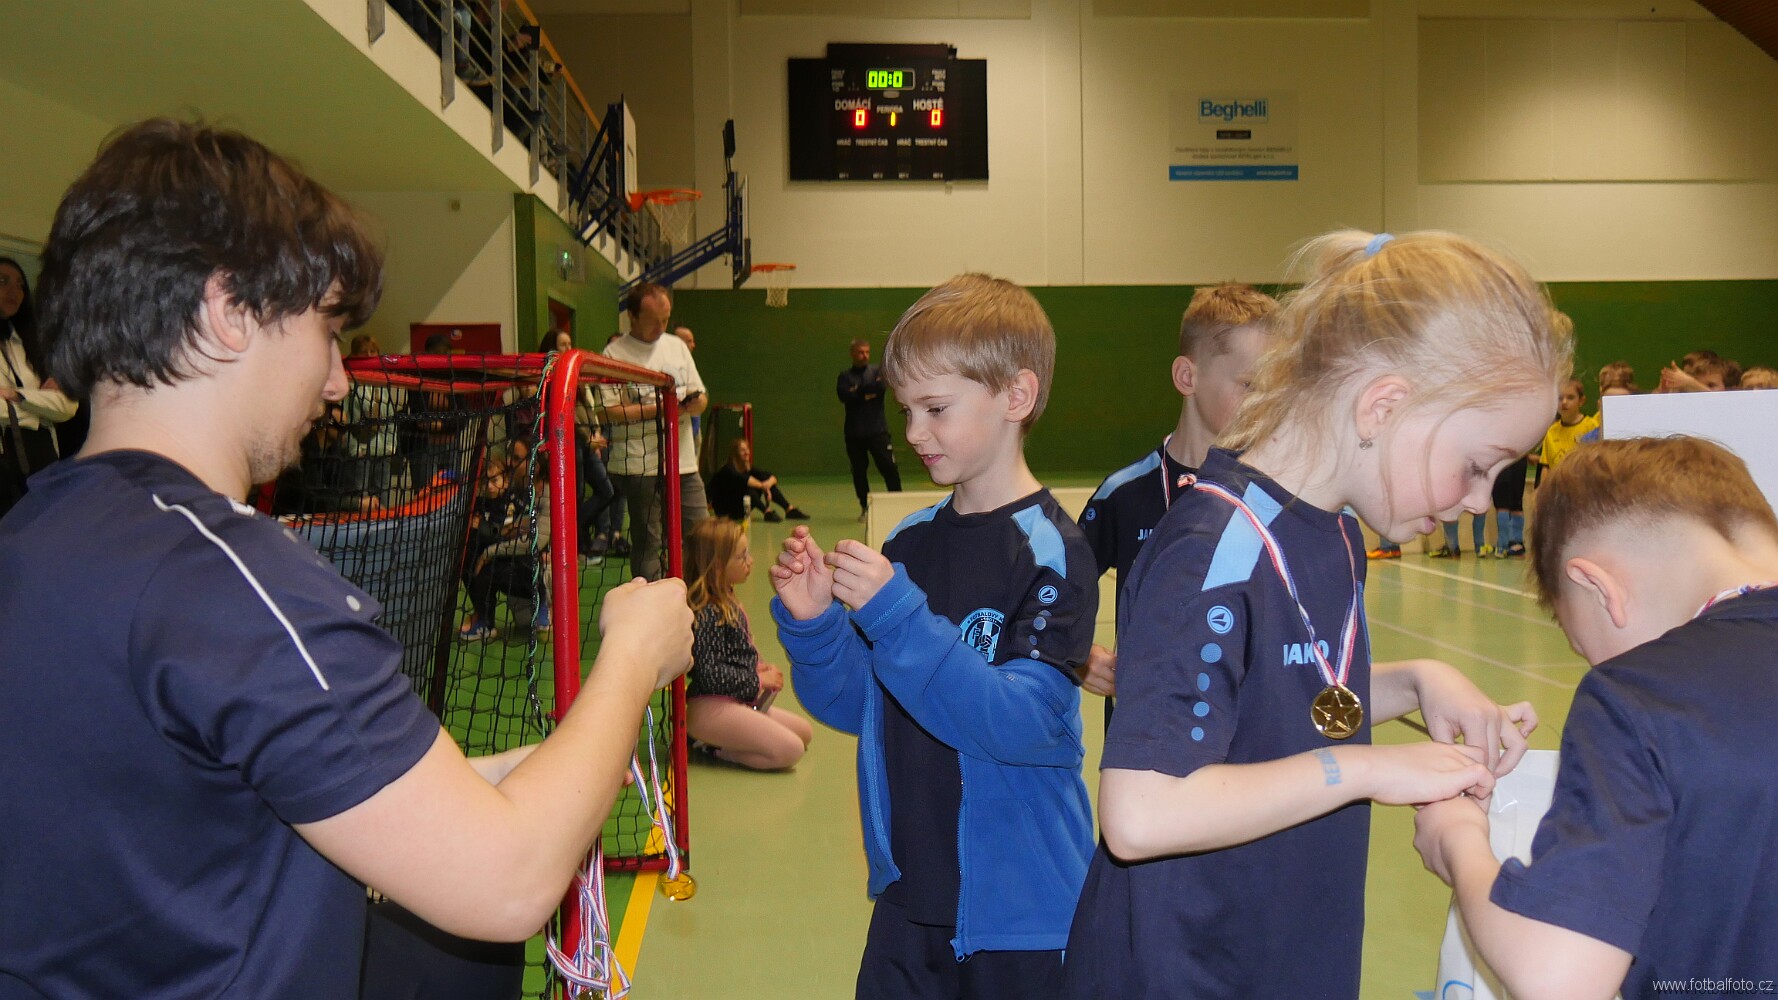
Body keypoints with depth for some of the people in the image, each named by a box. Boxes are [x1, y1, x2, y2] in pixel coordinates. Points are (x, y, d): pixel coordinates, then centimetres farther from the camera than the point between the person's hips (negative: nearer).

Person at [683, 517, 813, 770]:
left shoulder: (728, 602, 12)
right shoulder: (708, 614, -19)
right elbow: (710, 673, -22)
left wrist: (758, 667, 4)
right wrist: (758, 680, -12)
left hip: (741, 701, 10)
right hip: (710, 709, -10)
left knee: (805, 731, 13)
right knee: (790, 749, -20)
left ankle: (716, 741, 7)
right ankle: (713, 748, -6)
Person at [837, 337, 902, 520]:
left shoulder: (877, 371, 5)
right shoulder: (845, 376, 7)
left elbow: (881, 386, -15)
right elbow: (845, 396, -11)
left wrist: (858, 390, -10)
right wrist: (867, 393, -12)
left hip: (877, 429, -2)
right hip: (854, 432, 2)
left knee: (888, 467, -10)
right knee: (859, 471, 8)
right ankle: (865, 507, 20)